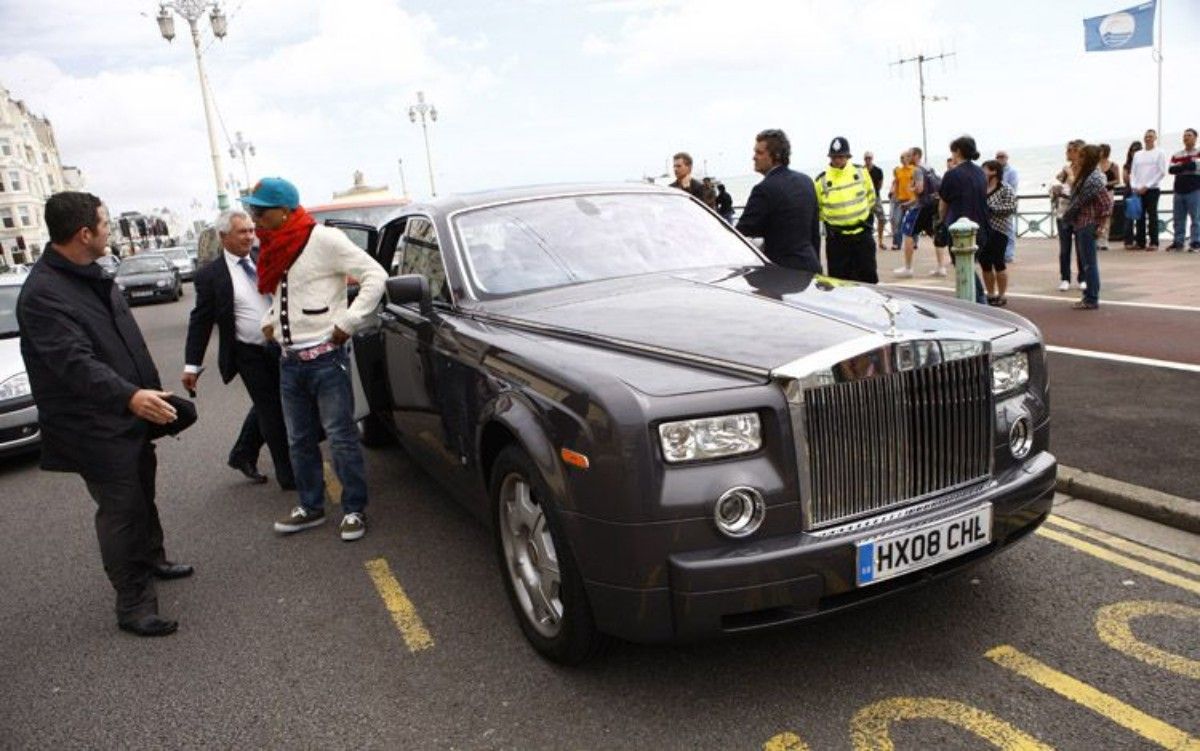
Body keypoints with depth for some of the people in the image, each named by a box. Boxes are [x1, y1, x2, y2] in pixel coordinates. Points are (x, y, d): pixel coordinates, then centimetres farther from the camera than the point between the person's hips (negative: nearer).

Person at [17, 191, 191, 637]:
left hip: (130, 416, 9)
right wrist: (129, 396, -43)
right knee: (121, 510, -3)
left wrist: (152, 392, 18)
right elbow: (74, 362, -31)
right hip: (96, 430, -9)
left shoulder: (92, 276, 10)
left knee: (142, 496, 22)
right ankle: (134, 605, 8)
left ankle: (152, 560, 42)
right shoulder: (42, 293, -21)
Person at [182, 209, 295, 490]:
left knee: (266, 408, 19)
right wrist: (192, 366, -9)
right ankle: (289, 476, 12)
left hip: (278, 349, 5)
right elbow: (200, 322, -6)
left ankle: (243, 455, 41)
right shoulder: (211, 275, -7)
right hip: (250, 356, -5)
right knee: (272, 414, 1)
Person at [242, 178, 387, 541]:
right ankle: (310, 507, 28)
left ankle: (355, 510, 11)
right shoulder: (277, 249, 10)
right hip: (289, 361, 8)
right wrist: (270, 321, 10)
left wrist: (347, 323, -17)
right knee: (299, 441, 15)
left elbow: (375, 275, -17)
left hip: (325, 358, -8)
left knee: (341, 438, 0)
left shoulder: (323, 239, -13)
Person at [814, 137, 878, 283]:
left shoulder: (861, 172, 2)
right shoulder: (822, 180, -4)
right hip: (836, 238, -1)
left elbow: (871, 196, 16)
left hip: (862, 233, 1)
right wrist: (829, 220, 4)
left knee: (868, 276, 6)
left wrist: (861, 214, 15)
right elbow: (816, 207, 7)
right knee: (839, 280, 2)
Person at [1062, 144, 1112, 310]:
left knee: (1089, 263, -3)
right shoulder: (1084, 175, 11)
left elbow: (1107, 202, -17)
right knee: (1087, 262, 14)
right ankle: (1090, 295, 21)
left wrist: (1101, 224, -13)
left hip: (1087, 226, -9)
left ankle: (1092, 299, 3)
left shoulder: (1093, 179, -16)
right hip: (1079, 224, 9)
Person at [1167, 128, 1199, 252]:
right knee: (1178, 219, 6)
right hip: (1179, 191, 4)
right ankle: (1178, 242, 12)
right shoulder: (1176, 155, 13)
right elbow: (1171, 170, -1)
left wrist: (1180, 167, -5)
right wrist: (1187, 167, -12)